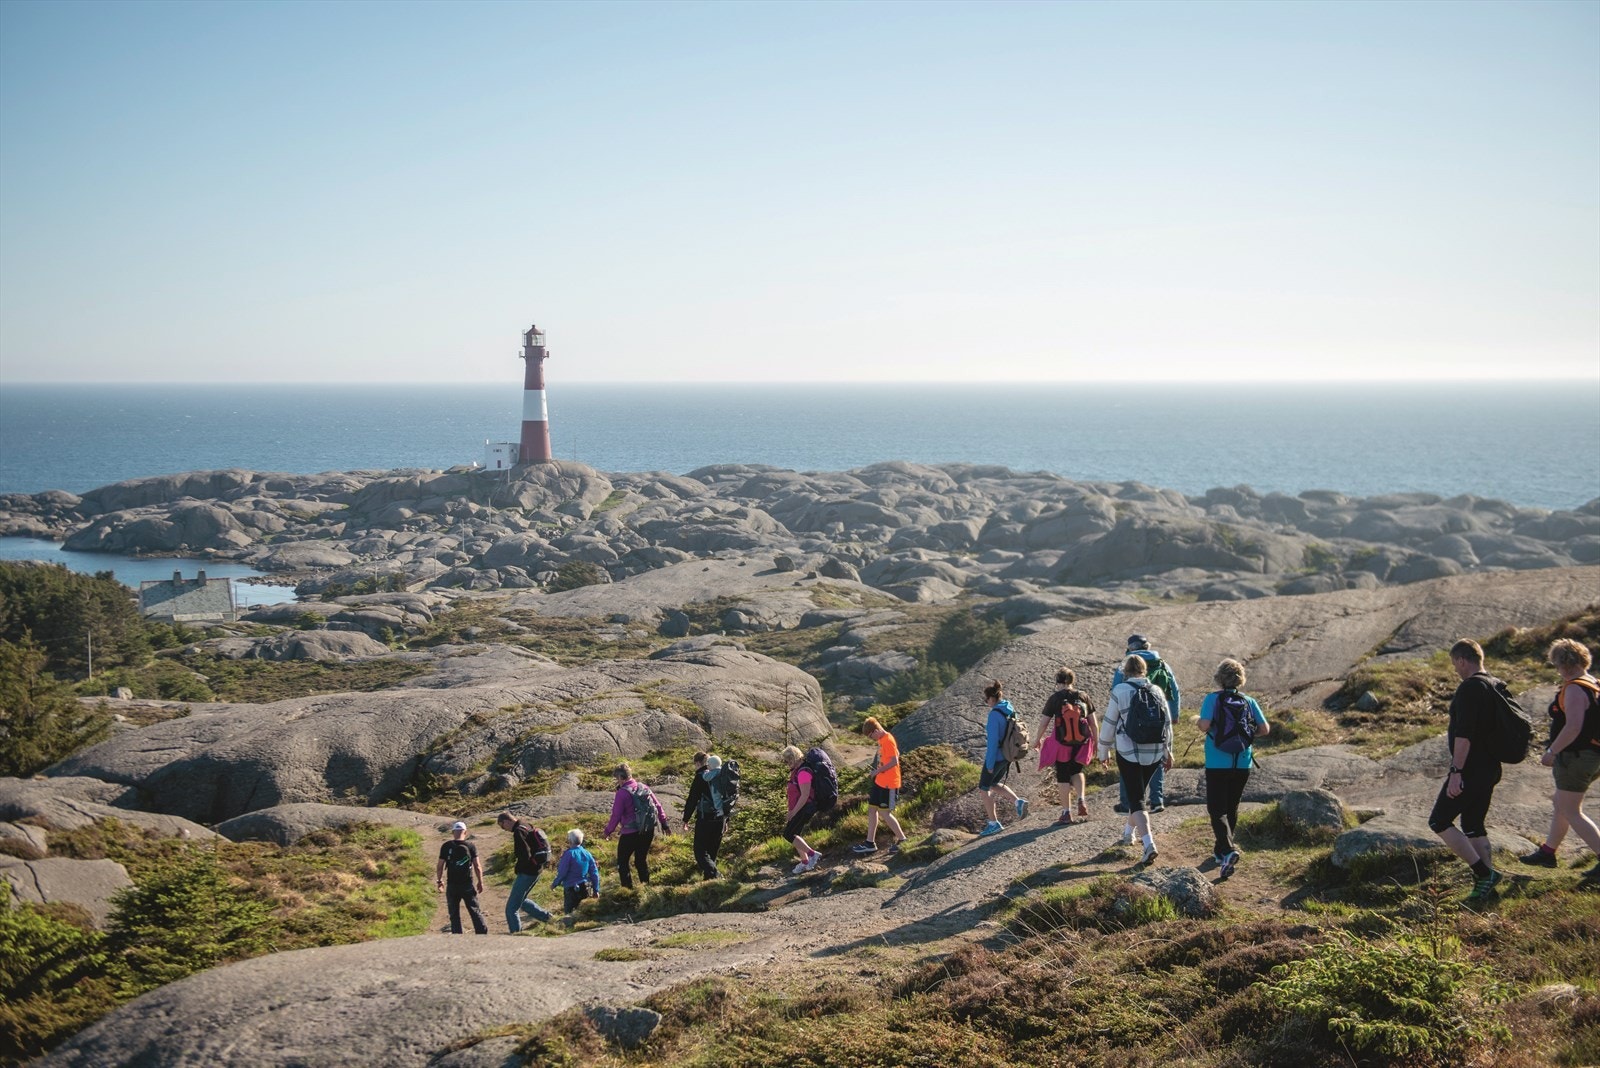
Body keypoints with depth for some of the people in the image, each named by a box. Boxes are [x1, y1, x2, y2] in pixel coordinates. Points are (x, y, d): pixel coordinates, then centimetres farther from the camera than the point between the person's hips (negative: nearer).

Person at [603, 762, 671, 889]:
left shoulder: (622, 793, -14)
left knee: (622, 861, 6)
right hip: (649, 830, 6)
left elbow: (616, 816, -12)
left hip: (631, 833, -6)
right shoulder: (644, 787, 5)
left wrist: (607, 832, 1)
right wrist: (664, 824, 19)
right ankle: (646, 886, 20)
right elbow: (658, 806, 9)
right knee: (642, 859, 19)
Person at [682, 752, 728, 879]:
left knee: (701, 851, -5)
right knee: (713, 850, 16)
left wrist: (686, 818, 0)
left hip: (705, 819, -6)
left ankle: (713, 874, -23)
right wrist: (726, 820, 21)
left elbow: (692, 799, -9)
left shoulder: (701, 777, -9)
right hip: (720, 818, 7)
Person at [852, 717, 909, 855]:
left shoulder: (888, 741, -20)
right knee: (872, 809, 11)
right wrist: (878, 772, 9)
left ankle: (902, 840, 12)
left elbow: (894, 761, -27)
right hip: (879, 781, 10)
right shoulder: (882, 740, 10)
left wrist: (878, 771, -19)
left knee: (885, 813, -2)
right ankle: (870, 843, 17)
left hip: (888, 784, -10)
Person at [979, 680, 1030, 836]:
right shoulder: (1011, 710, 3)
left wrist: (990, 763, -16)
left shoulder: (995, 714, -22)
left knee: (984, 788, 9)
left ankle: (994, 823, 13)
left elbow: (993, 740, -22)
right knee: (994, 783, 26)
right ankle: (1018, 802, 10)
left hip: (996, 756, -8)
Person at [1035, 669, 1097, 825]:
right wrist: (1095, 744, 14)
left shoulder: (1054, 699, -7)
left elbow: (1043, 723, -3)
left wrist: (1038, 741, 13)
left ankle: (1066, 813, 12)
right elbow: (1093, 724, 2)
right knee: (1077, 770, 26)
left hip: (1062, 743, -3)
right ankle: (1081, 800, 5)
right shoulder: (1083, 696, -1)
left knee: (1063, 777, 10)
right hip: (1082, 743, 3)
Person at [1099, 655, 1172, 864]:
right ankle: (1128, 833, 38)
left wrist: (1105, 749, 7)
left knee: (1136, 798, -3)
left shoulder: (1120, 691, -8)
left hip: (1128, 752, -4)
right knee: (1138, 793, 23)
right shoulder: (1157, 692, 5)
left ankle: (1149, 844, -18)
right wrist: (1167, 752, 19)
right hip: (1154, 753, 4)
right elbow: (1167, 724, 9)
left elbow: (1109, 723, -5)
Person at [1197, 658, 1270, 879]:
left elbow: (1204, 725, -20)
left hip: (1217, 764, -4)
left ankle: (1228, 850, -23)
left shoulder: (1212, 699, -9)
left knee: (1217, 809, -2)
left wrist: (1201, 724, 2)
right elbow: (1265, 729, -3)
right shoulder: (1249, 702, 1)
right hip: (1242, 764, 4)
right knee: (1232, 807, 19)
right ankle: (1221, 850, 32)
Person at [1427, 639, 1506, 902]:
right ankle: (1486, 882, 15)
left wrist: (1456, 771, -23)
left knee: (1439, 821, -2)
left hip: (1470, 769, -9)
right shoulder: (1497, 686, 12)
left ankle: (1483, 872, -6)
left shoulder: (1469, 688, -18)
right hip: (1490, 769, 10)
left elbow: (1464, 735, -24)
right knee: (1474, 826, 17)